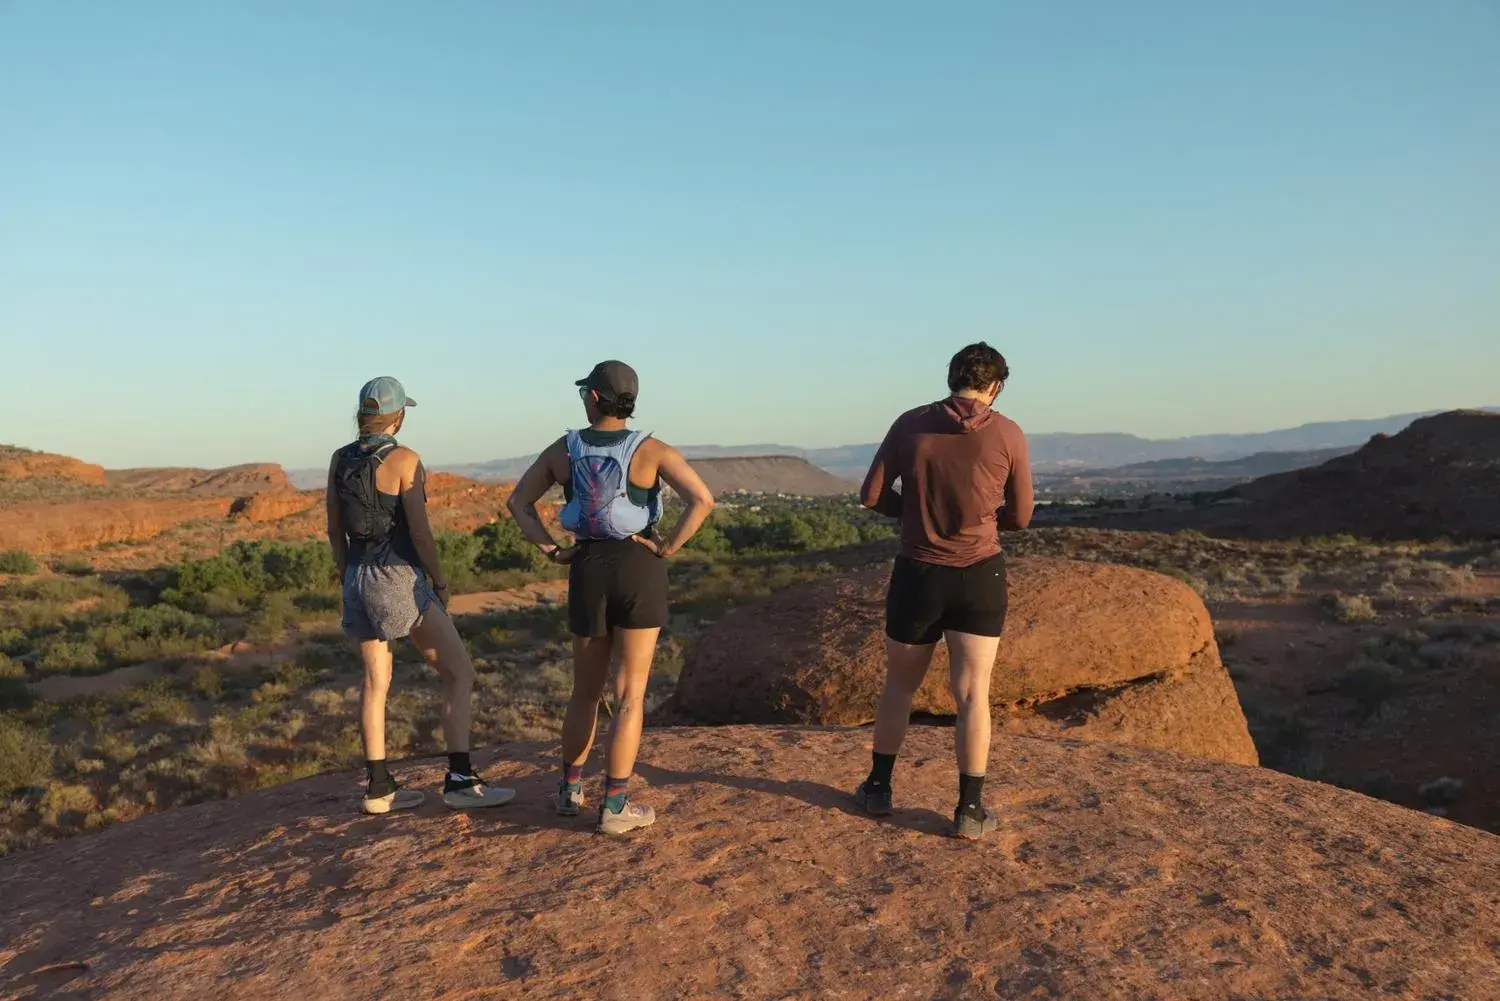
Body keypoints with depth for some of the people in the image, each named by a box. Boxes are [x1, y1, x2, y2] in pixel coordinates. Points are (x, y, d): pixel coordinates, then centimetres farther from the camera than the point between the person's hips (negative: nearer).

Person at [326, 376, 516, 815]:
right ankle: (460, 780, -7)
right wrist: (440, 582, -2)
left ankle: (379, 787, 17)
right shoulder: (404, 459, -13)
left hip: (359, 578, 7)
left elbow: (334, 528, 10)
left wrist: (348, 582, 19)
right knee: (460, 672, -2)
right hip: (399, 580, -7)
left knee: (376, 680, 14)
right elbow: (420, 532, -15)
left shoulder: (340, 459, 6)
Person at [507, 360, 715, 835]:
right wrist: (668, 548, -11)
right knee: (630, 694, 3)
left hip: (588, 570, 3)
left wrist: (552, 549, 4)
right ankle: (614, 806, 5)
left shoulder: (563, 449, 2)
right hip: (639, 569, -3)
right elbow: (702, 499, -19)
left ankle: (570, 790, 29)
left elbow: (518, 501, 8)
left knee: (586, 690, 19)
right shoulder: (652, 450, -8)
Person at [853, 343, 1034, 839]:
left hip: (917, 575, 1)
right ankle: (970, 809, 6)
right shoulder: (1008, 434, -5)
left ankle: (878, 787, 28)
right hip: (980, 576, -1)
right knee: (973, 694, 4)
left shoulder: (910, 424, -2)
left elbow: (871, 495, -1)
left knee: (900, 685, 17)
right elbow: (1020, 517, 4)